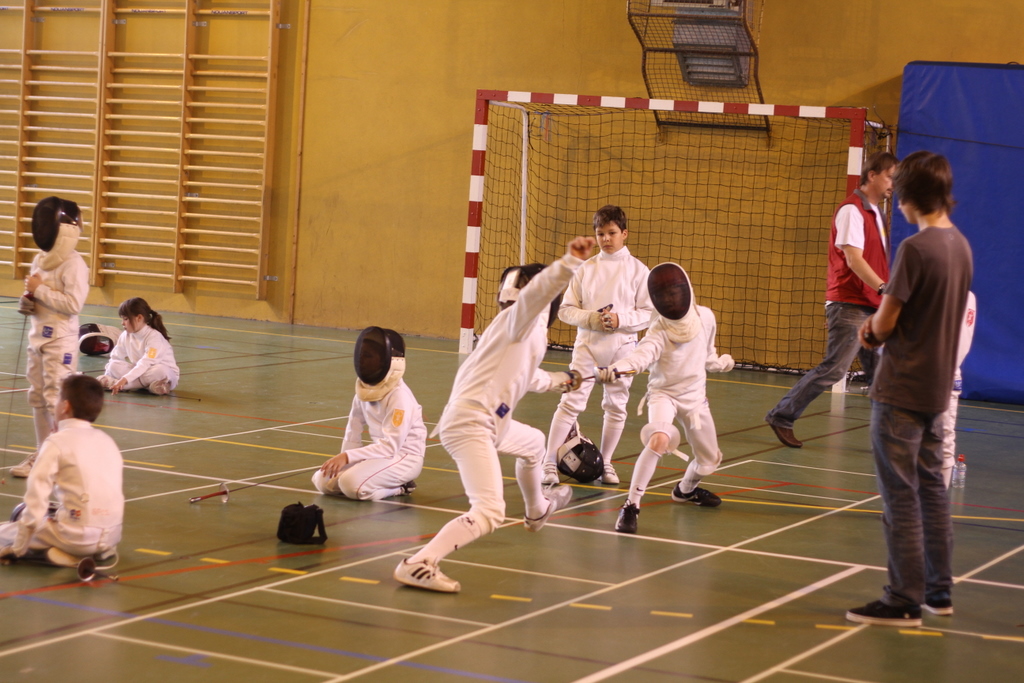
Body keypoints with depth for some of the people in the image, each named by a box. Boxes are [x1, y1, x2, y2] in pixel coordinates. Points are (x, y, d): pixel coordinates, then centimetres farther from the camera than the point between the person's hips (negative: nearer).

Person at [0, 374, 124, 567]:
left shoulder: (58, 442, -7)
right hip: (112, 535, 6)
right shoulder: (107, 440, 13)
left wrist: (19, 547, -3)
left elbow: (37, 495, -10)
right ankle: (100, 551, 9)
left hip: (76, 535, -6)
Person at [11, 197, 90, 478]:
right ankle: (43, 454, 22)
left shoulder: (74, 265, -15)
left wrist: (40, 289, -18)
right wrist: (28, 300, -2)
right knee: (38, 398, 13)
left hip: (60, 341, -8)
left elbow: (73, 304, -24)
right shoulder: (39, 260, 10)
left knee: (56, 401, -8)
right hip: (37, 336, 8)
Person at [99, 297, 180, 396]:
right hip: (139, 371, 5)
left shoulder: (154, 337, -23)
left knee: (159, 371, -40)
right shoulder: (125, 336, -3)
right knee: (114, 365, -16)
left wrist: (124, 379, -44)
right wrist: (106, 378, -10)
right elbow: (115, 358, 3)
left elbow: (145, 364, -34)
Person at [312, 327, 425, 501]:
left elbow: (391, 446, -26)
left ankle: (399, 488, -5)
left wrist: (348, 457, -31)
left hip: (404, 456, -8)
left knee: (351, 482, -29)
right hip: (380, 451, 8)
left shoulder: (399, 395, -22)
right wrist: (342, 459, -4)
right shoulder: (364, 387, 2)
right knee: (323, 480, -4)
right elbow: (354, 429, 7)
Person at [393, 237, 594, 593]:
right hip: (469, 425, -11)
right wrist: (571, 261, -48)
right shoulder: (517, 317, -8)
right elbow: (538, 289, -33)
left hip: (486, 421, 11)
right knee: (488, 515, -23)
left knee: (534, 443, 37)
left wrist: (557, 381, 55)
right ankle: (418, 565, -33)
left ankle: (537, 510, 62)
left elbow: (523, 375, 40)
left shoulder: (528, 333, 19)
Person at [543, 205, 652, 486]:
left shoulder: (638, 270, 0)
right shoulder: (586, 269, 4)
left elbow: (649, 313, -2)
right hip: (587, 344, 0)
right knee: (571, 402, -8)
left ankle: (605, 462, 24)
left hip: (622, 347, 0)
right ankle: (550, 461, -5)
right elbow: (565, 309, 3)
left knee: (616, 407, 9)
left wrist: (620, 320, -17)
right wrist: (592, 318, -14)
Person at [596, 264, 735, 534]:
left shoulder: (705, 318, -8)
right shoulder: (659, 331, -22)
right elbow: (642, 354, -44)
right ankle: (631, 506, -28)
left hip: (695, 397, 5)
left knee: (709, 460, 16)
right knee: (659, 441, -35)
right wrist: (614, 370, -61)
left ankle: (686, 489, 50)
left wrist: (720, 363, -3)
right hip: (664, 394, -5)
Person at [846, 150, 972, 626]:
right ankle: (939, 591, 23)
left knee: (900, 496, -3)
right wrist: (881, 328, 6)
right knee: (931, 488, 16)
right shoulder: (961, 245, 7)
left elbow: (884, 323, -14)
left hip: (901, 391, -8)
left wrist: (873, 330, 8)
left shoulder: (916, 248, -18)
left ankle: (905, 601, 0)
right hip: (938, 387, 8)